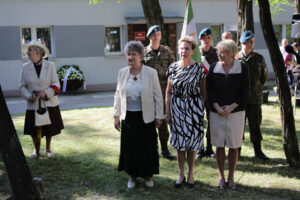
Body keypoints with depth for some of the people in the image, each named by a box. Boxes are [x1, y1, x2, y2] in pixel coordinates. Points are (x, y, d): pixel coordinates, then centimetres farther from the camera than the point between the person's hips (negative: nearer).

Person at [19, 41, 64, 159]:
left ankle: (48, 149, 33)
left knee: (50, 128, 10)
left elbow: (56, 85, -3)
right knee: (35, 130, 2)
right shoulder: (25, 67, -2)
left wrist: (46, 93, -20)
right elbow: (22, 86, 2)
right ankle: (36, 150, 28)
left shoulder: (50, 65, -5)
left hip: (49, 103, 0)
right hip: (33, 105, 0)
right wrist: (29, 96, -16)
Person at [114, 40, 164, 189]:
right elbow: (118, 95, 8)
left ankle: (148, 175, 28)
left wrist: (159, 116, -3)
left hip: (146, 117, -2)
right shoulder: (122, 73, 1)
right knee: (130, 147, 11)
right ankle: (132, 175, 29)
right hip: (128, 117, 3)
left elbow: (158, 96, -3)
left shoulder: (151, 73, -9)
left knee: (147, 147, 8)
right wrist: (116, 116, 7)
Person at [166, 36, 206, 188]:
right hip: (177, 108, 2)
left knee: (192, 143, 7)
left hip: (194, 108, -1)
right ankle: (181, 175, 23)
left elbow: (203, 91, 1)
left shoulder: (199, 69, -4)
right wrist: (167, 112, 2)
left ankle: (190, 174, 24)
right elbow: (168, 91, 4)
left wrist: (201, 109, -6)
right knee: (179, 143, 9)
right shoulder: (173, 67, 1)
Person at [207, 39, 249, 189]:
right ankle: (221, 176, 20)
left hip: (236, 112, -1)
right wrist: (217, 107, -11)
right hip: (217, 113, 1)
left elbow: (244, 93, -3)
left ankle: (231, 177, 20)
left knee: (233, 146, 5)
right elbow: (209, 90, 1)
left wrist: (231, 107, -13)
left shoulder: (242, 69, -2)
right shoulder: (213, 68, 2)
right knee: (219, 145, 7)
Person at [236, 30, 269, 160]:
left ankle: (258, 151, 15)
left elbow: (264, 75, 17)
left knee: (255, 124, 6)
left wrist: (258, 88, 14)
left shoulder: (259, 58, 5)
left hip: (255, 97, 1)